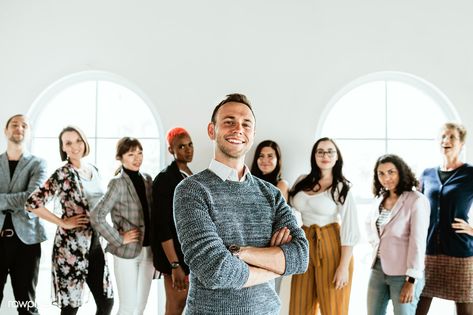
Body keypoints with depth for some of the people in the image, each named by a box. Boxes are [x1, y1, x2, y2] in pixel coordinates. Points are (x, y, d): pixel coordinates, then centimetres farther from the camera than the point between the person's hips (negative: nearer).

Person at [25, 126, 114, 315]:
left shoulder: (93, 170, 10)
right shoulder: (62, 174, -10)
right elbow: (32, 202, -19)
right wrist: (63, 223, -14)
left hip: (94, 244, 7)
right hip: (72, 246, -7)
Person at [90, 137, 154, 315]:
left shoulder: (147, 179, 8)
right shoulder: (118, 182, -11)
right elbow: (96, 216, -19)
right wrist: (119, 239, -14)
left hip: (148, 251, 6)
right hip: (127, 252, -6)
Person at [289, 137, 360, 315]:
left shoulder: (342, 188, -5)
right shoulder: (302, 182, 7)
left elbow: (349, 229, -10)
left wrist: (344, 266, -16)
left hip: (331, 248, -4)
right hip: (305, 246, 5)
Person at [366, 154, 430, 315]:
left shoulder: (416, 200, -13)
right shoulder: (381, 198, 8)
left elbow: (418, 242, -17)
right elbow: (369, 225, 27)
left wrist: (412, 280, -20)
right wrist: (376, 244, 11)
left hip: (403, 273, -6)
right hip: (378, 268, 7)